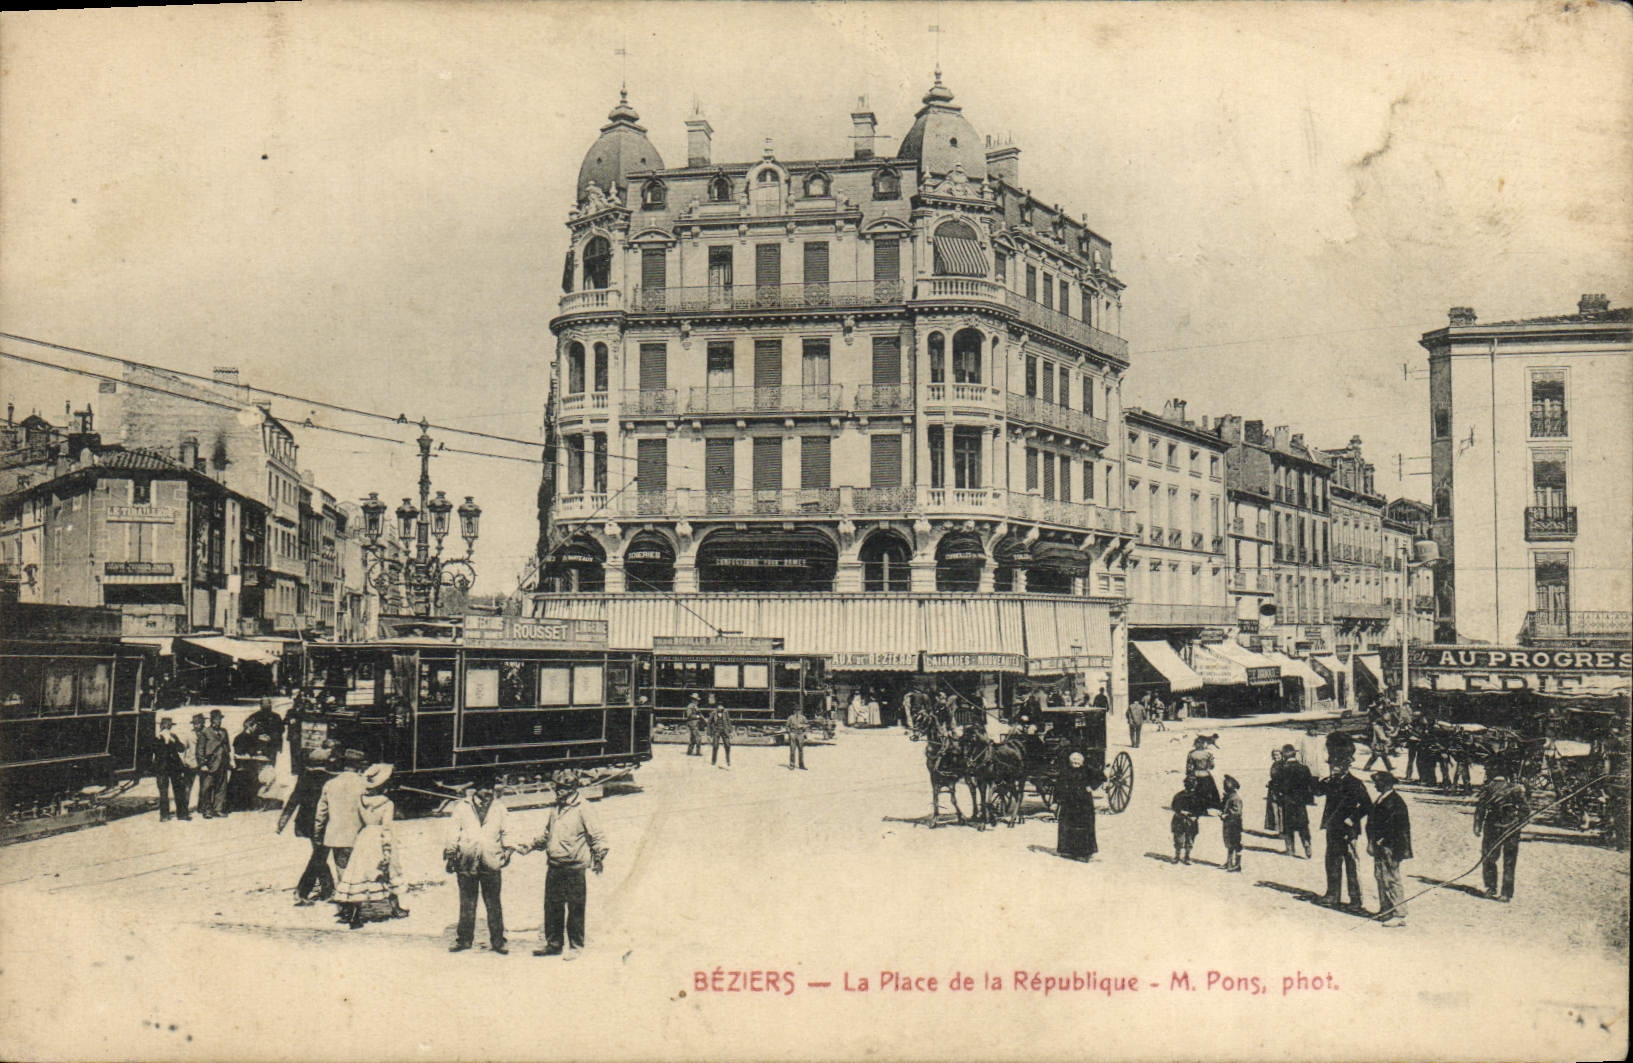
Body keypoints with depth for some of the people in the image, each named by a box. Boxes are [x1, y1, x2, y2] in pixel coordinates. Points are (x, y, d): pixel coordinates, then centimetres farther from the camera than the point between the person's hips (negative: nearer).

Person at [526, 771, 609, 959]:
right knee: (552, 907, 12)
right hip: (554, 867, 7)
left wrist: (600, 857, -16)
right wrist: (532, 845, 24)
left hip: (574, 868, -6)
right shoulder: (555, 809, 13)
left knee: (575, 909, 0)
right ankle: (553, 943, 24)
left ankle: (575, 947, 9)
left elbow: (597, 836, -7)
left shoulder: (581, 810, -7)